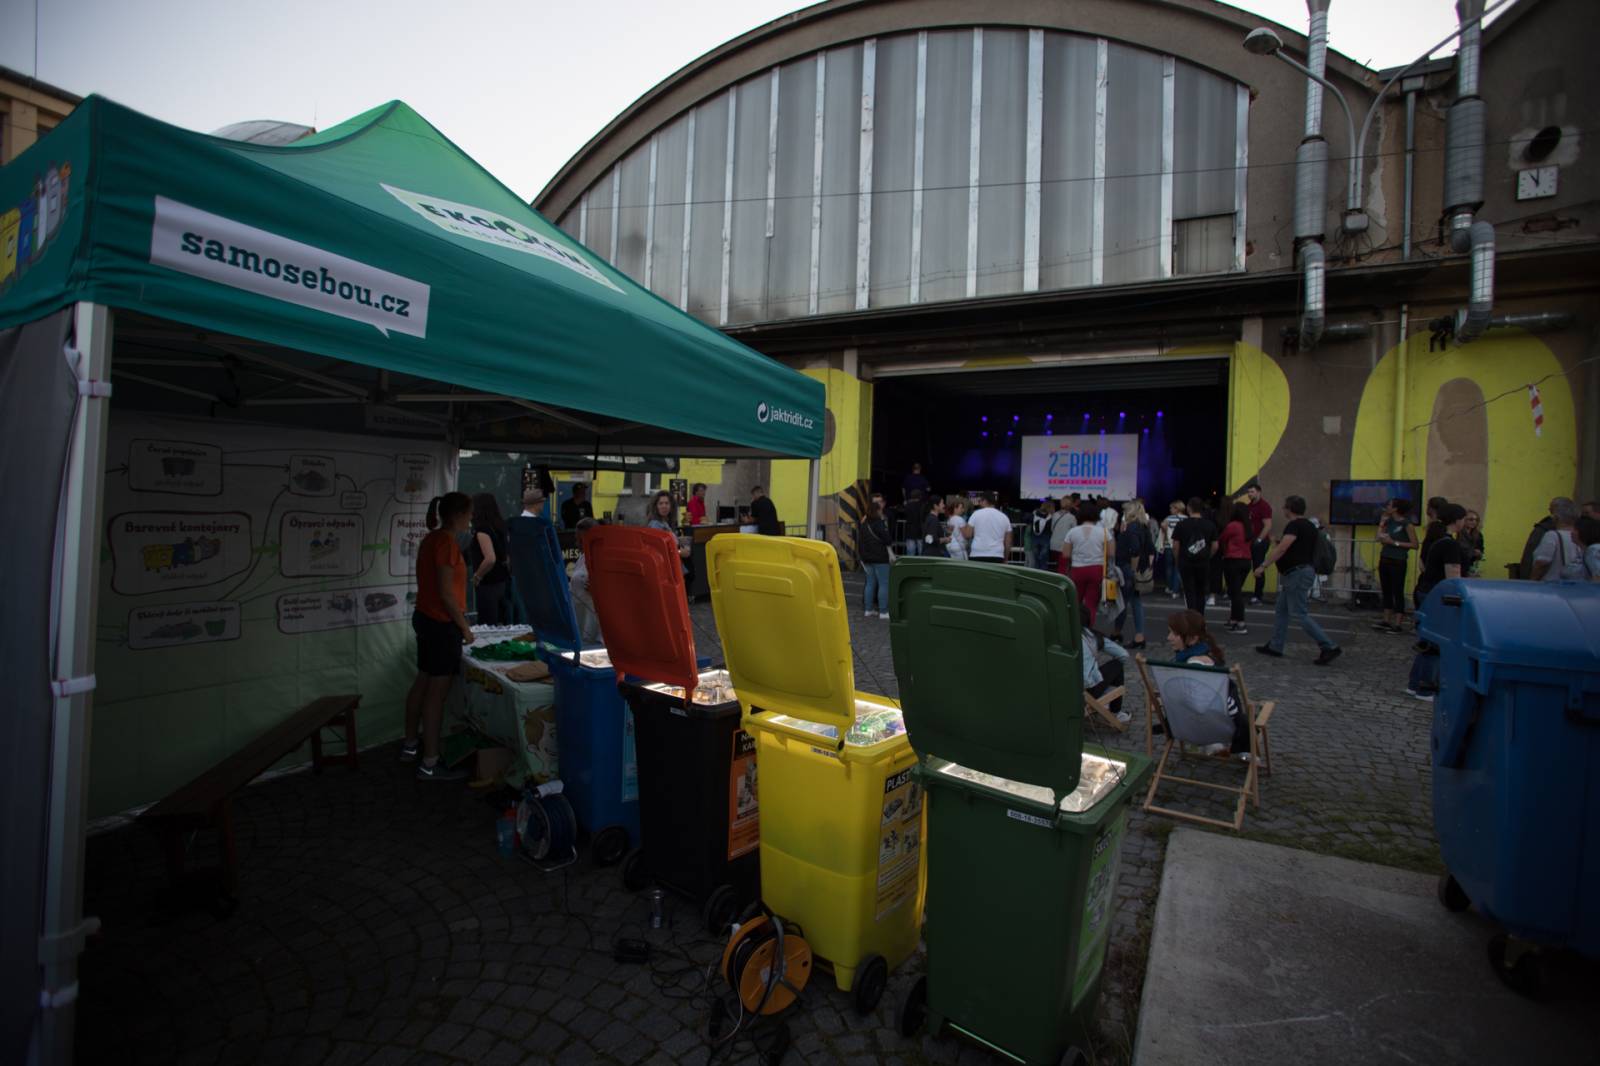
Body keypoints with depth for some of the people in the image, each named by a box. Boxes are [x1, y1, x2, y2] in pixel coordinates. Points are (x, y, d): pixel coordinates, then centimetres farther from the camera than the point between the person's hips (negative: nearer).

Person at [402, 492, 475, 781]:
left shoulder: (431, 538, 10)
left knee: (422, 683, 20)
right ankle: (429, 764, 5)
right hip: (442, 624, -10)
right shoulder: (447, 541, -19)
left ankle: (410, 745, 34)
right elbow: (445, 592, -22)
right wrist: (464, 627, -13)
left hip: (425, 618, 10)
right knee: (437, 692, -3)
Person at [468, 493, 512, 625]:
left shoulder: (482, 530, -16)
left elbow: (490, 559, -26)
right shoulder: (499, 527, 9)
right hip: (502, 581, 9)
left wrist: (477, 577, -14)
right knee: (503, 625, 13)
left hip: (489, 584, -9)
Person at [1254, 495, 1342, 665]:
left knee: (1299, 613, -8)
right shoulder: (1309, 526, 15)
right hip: (1297, 573, 10)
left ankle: (1329, 647, -8)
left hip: (1297, 573, -10)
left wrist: (1263, 566, -21)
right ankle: (1275, 646, 18)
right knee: (1281, 610, 14)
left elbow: (1281, 549, -22)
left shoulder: (1295, 525, -15)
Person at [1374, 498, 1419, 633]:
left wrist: (1394, 542, -16)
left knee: (1397, 592, -2)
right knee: (1386, 591, 10)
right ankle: (1386, 621, 17)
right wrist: (1382, 520, 8)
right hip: (1384, 560, 7)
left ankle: (1398, 624, 2)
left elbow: (1414, 545, -11)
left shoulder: (1407, 524, -9)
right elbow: (1379, 537, 8)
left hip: (1398, 562, -7)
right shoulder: (1389, 522, 9)